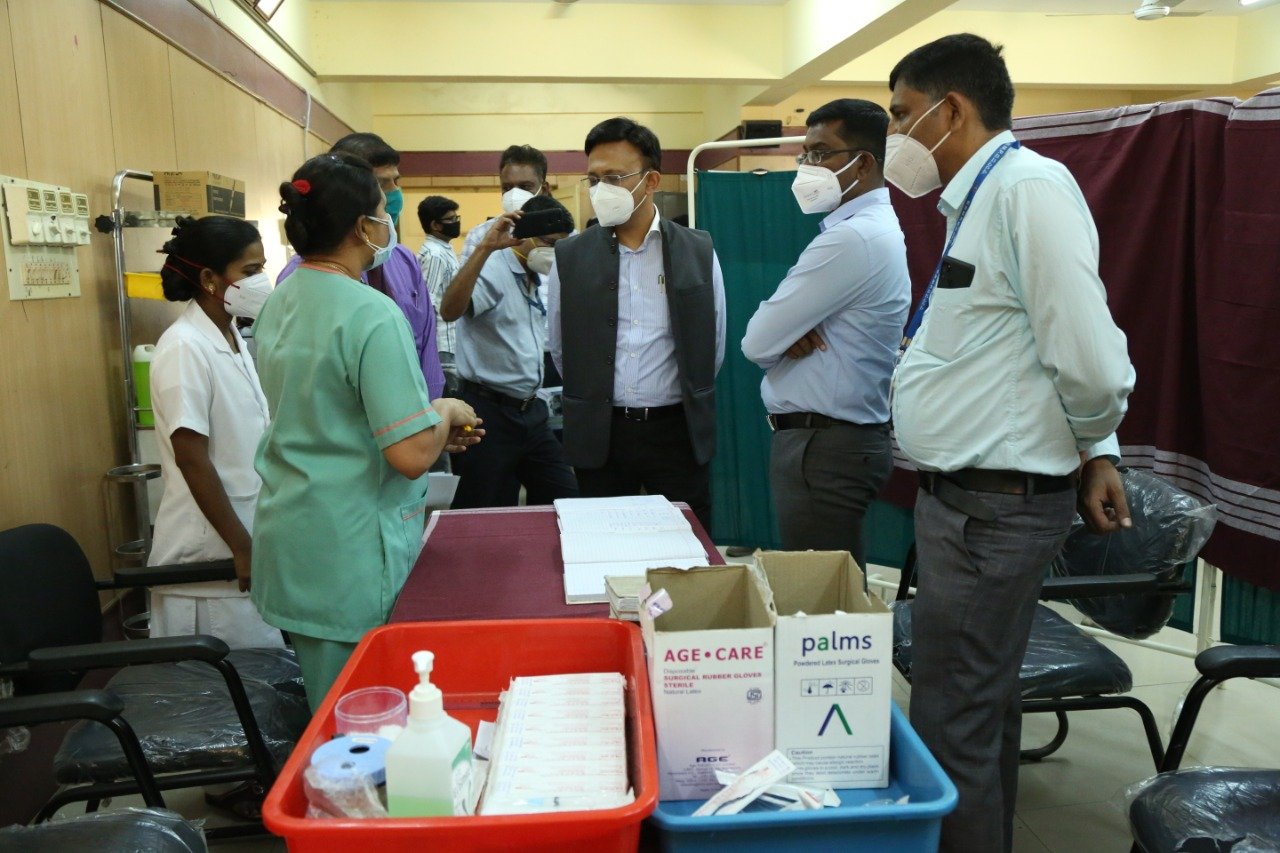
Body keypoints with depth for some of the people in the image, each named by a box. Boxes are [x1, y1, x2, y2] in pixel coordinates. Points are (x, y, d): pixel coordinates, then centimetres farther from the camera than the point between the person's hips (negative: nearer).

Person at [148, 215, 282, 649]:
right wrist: (242, 548, -17)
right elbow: (192, 459, -19)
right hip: (213, 549, -8)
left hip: (247, 528, 8)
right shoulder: (185, 348, -18)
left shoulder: (232, 336, 7)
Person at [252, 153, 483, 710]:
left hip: (288, 540, 9)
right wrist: (445, 412, -4)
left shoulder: (278, 303, 7)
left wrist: (432, 428, 14)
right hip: (353, 554, -8)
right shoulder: (373, 316, -20)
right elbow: (412, 456, -25)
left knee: (323, 708, 21)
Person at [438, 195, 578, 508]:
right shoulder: (492, 270, -13)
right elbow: (449, 310, -34)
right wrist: (485, 248, -40)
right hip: (490, 412, -8)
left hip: (531, 411, 8)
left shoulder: (537, 279, 14)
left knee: (565, 501, 11)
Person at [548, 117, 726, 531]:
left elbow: (713, 342, 8)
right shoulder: (569, 256, -1)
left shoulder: (698, 251, -1)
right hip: (598, 434, 0)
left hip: (679, 431, 0)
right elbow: (560, 348, 9)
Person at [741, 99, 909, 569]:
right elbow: (768, 332, 13)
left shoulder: (853, 238, -20)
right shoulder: (872, 228, 13)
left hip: (824, 449, -10)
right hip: (834, 439, 10)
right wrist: (792, 333, -9)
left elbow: (757, 341, -19)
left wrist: (784, 336, 1)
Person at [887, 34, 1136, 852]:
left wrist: (1088, 447, -2)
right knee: (983, 709, 22)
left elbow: (1089, 361, -21)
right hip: (970, 500, 10)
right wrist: (1097, 454, 9)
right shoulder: (982, 197, 14)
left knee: (950, 726, 0)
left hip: (992, 509, -10)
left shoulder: (1028, 186, -16)